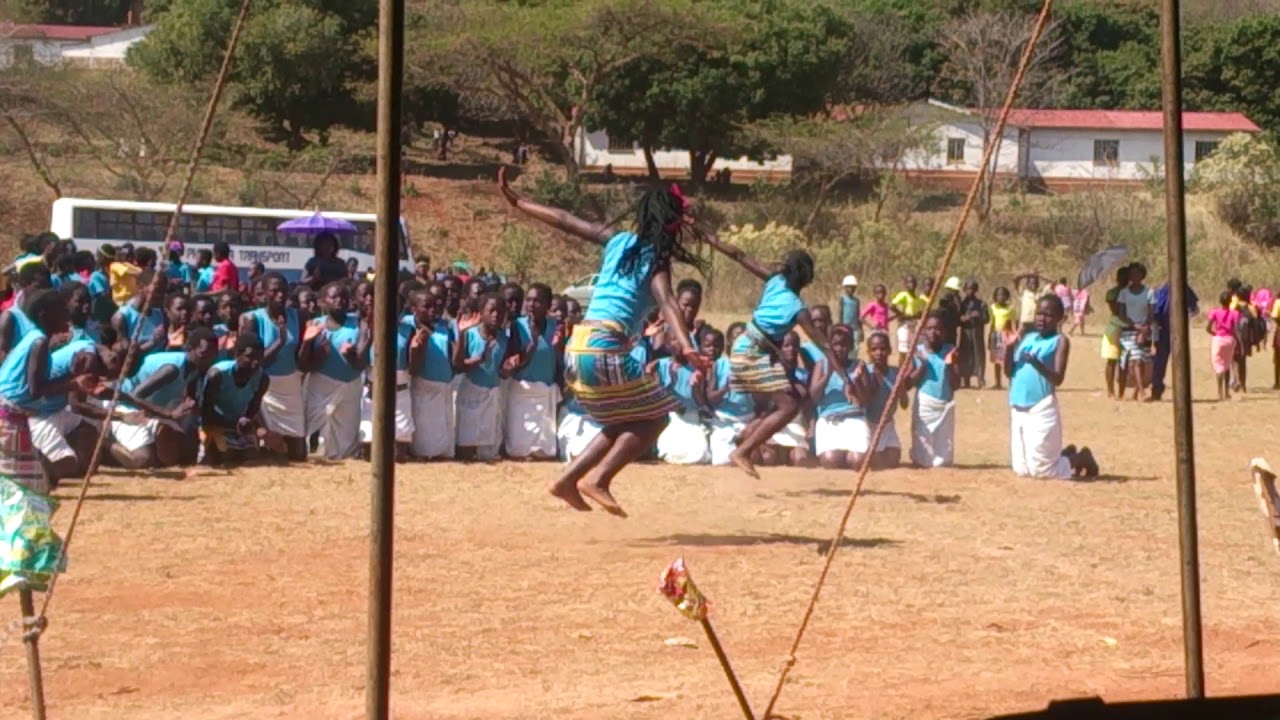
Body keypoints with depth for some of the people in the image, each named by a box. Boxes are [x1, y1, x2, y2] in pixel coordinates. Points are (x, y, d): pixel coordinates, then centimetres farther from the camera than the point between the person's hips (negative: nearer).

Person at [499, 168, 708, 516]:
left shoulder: (618, 242, 15)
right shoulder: (656, 260, -2)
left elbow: (565, 221, 19)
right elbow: (666, 303, -20)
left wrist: (517, 202, 28)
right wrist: (686, 346, -34)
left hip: (577, 347, 7)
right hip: (606, 348, -7)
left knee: (627, 422, 20)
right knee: (654, 418, 5)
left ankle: (568, 478, 11)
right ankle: (599, 478, -9)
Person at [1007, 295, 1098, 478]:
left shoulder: (1060, 341, -5)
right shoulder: (1026, 337, 12)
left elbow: (1058, 378, -15)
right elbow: (1009, 371, 8)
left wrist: (1037, 363, -30)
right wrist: (1009, 347, -8)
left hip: (1042, 408, -7)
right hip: (1018, 408, 7)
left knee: (1040, 469, -4)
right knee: (1021, 469, 14)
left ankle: (1082, 458, 20)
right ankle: (1067, 455, 36)